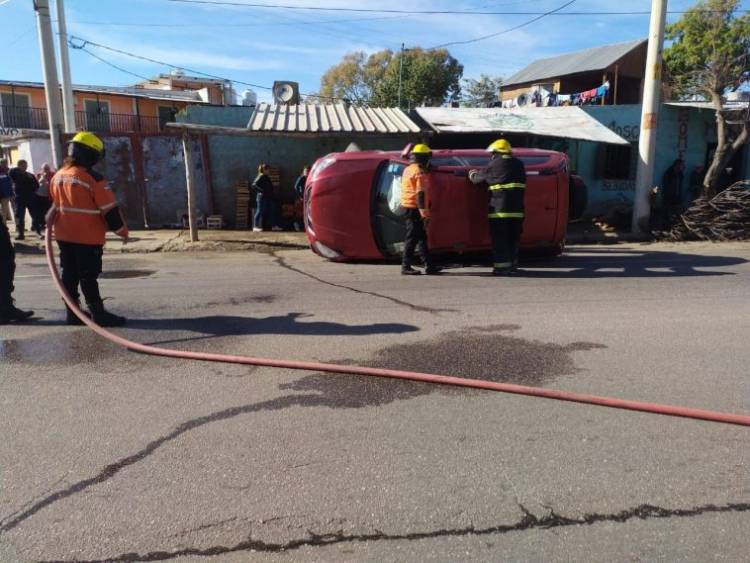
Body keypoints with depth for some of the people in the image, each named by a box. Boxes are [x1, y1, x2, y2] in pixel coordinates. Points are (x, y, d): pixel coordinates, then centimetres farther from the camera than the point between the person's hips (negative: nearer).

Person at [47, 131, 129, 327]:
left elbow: (55, 203, 19)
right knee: (88, 277, -4)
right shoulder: (94, 178, -17)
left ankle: (73, 313, 20)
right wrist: (122, 230, -6)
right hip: (88, 238, -7)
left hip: (64, 236, 8)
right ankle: (98, 314, 2)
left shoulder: (58, 176, 7)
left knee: (70, 275, 13)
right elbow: (110, 209, -15)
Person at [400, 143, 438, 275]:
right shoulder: (420, 173, -15)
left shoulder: (408, 169, 14)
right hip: (415, 209, -10)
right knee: (412, 238, -5)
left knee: (422, 237, 11)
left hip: (408, 207, 10)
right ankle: (406, 267, -1)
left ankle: (429, 266, 15)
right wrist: (425, 215, -20)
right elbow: (421, 194, -20)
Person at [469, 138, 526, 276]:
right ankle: (512, 263, 24)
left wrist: (472, 174, 26)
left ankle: (501, 266, -3)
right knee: (513, 237, 15)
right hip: (517, 208, 6)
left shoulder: (494, 164, -5)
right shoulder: (518, 164, 13)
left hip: (500, 208, -6)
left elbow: (479, 178, 2)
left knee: (499, 238, -1)